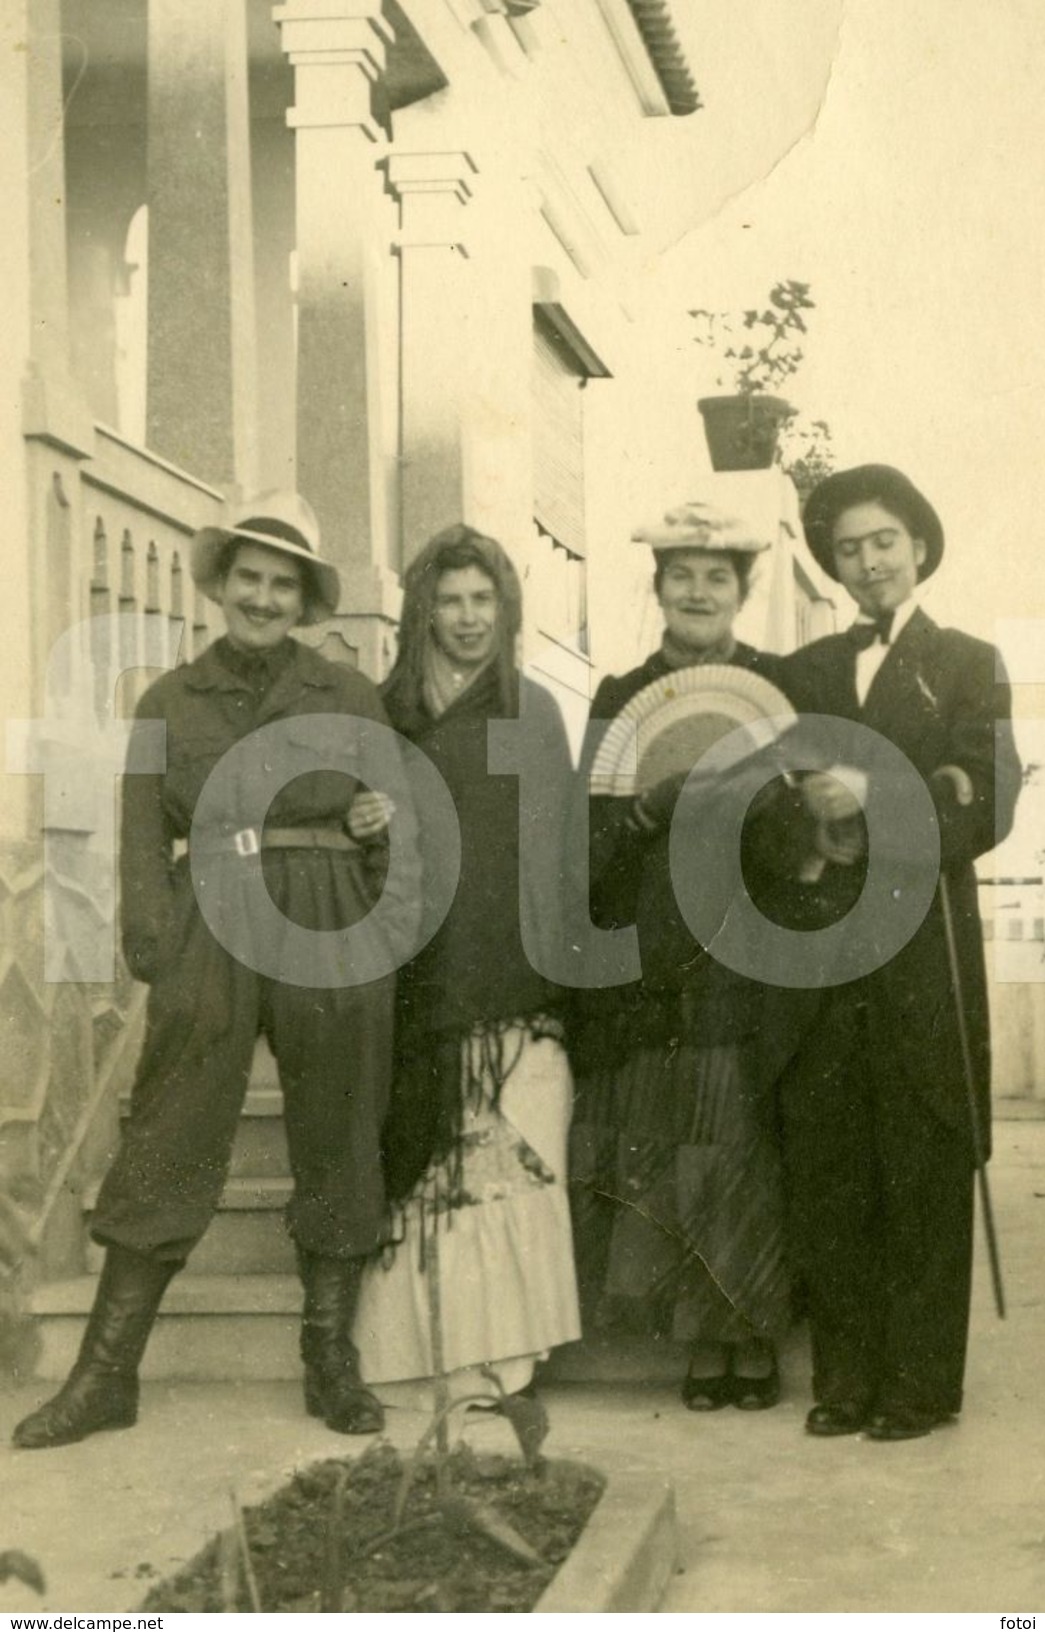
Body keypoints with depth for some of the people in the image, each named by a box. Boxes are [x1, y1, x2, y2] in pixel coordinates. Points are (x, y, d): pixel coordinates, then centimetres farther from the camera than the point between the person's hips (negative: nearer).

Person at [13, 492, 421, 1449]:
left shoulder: (349, 697, 8)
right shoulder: (170, 703, 10)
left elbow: (402, 829, 6)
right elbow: (145, 839, 6)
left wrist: (391, 942, -4)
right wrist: (156, 949, -5)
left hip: (331, 937, 0)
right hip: (211, 935, 0)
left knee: (337, 1144, 5)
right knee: (168, 1146, -1)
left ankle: (332, 1363, 17)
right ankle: (106, 1376, 5)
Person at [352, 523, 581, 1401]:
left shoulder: (534, 709, 10)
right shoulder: (392, 710, 10)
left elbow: (558, 837, 8)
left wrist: (556, 943, 2)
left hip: (514, 975, 0)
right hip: (427, 969, 0)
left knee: (517, 1155, -6)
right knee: (437, 1159, -2)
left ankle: (502, 1344, 0)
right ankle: (457, 1344, 5)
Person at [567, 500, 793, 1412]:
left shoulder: (779, 690, 7)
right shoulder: (620, 700, 13)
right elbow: (593, 837, 6)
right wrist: (648, 808, -13)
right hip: (649, 971, 2)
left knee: (748, 1154, -2)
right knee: (665, 1158, 1)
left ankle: (759, 1343, 8)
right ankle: (705, 1345, 10)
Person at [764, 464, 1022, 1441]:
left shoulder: (967, 666, 5)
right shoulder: (804, 672, 16)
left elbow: (987, 808, -6)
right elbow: (779, 804, 11)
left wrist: (874, 800, -17)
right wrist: (814, 822, -11)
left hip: (923, 955, -3)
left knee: (923, 1177, 1)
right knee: (825, 1177, 5)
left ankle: (922, 1381, 11)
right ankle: (845, 1376, 15)